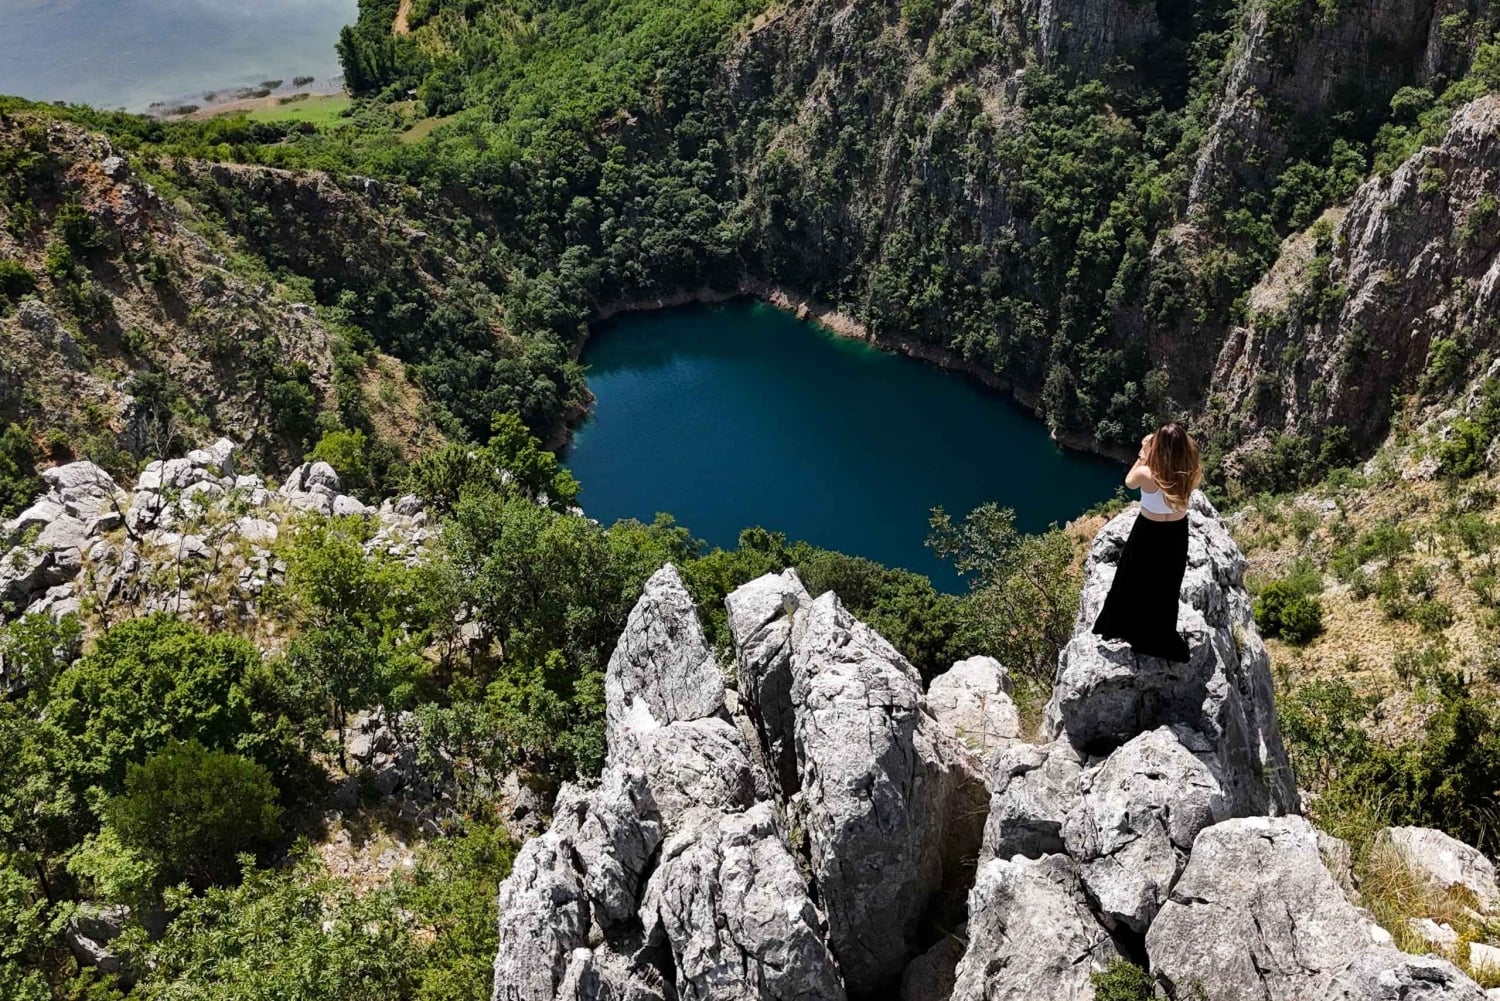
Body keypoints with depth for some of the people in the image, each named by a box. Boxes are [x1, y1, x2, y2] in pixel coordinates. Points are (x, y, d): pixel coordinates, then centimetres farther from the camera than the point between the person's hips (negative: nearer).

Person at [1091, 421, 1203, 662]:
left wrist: (1143, 455, -9)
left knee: (1134, 582, 22)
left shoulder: (1147, 474, -33)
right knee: (1166, 585, 25)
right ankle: (1159, 637, 44)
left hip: (1148, 533, -3)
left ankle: (1121, 628, 43)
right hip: (1177, 533, 3)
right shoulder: (1194, 473, -24)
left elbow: (1129, 482, -8)